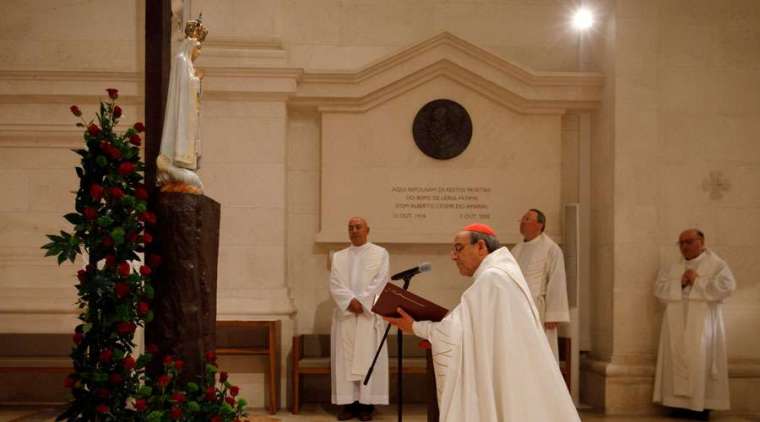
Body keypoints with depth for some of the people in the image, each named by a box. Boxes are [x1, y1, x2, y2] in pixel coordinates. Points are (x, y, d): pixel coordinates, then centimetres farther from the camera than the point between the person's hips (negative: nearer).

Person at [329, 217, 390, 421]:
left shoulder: (380, 253, 6)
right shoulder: (338, 256, 13)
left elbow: (380, 282, -5)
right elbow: (334, 284, 3)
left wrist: (361, 302, -14)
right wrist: (350, 301, -13)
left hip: (370, 314, -3)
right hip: (345, 314, 3)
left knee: (368, 358, -3)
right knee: (345, 359, 0)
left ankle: (367, 403, -1)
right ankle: (347, 403, 4)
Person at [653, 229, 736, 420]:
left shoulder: (716, 264, 3)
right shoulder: (672, 268, 17)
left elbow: (727, 286, -12)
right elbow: (659, 289, 7)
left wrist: (697, 281, -9)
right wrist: (680, 283, -8)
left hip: (702, 323, -4)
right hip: (677, 324, 4)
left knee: (700, 361, -9)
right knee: (677, 361, -1)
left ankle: (701, 405, -5)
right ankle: (679, 403, 2)